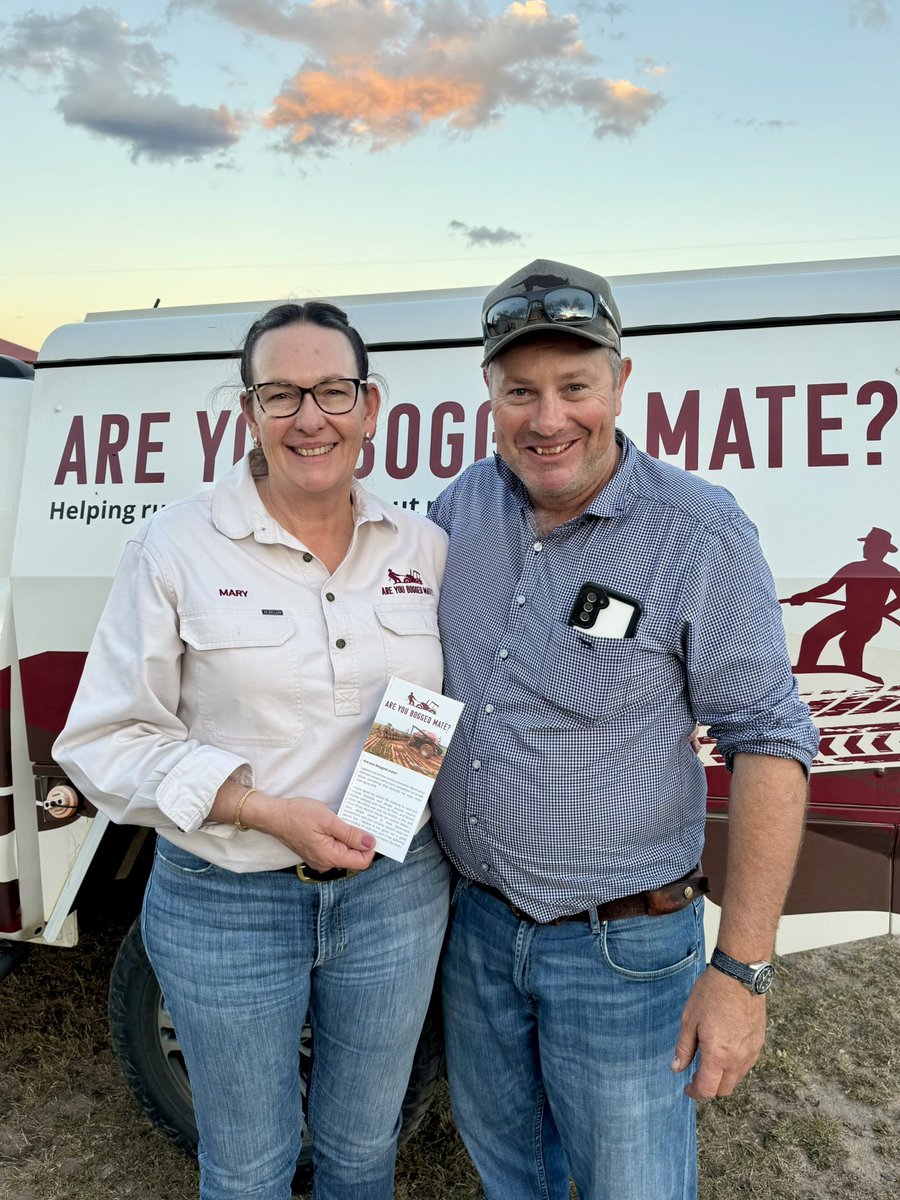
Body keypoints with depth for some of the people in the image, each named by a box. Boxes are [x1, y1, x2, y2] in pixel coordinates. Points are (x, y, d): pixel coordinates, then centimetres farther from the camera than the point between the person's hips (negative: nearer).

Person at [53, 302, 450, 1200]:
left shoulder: (424, 547, -1)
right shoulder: (176, 546, -12)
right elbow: (103, 741, -11)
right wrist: (266, 810, -21)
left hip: (395, 891, 3)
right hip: (224, 906, -2)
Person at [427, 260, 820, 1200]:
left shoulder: (700, 536, -18)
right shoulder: (458, 509, -3)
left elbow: (767, 741, -15)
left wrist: (742, 969, -15)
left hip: (622, 947, -4)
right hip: (475, 920, 5)